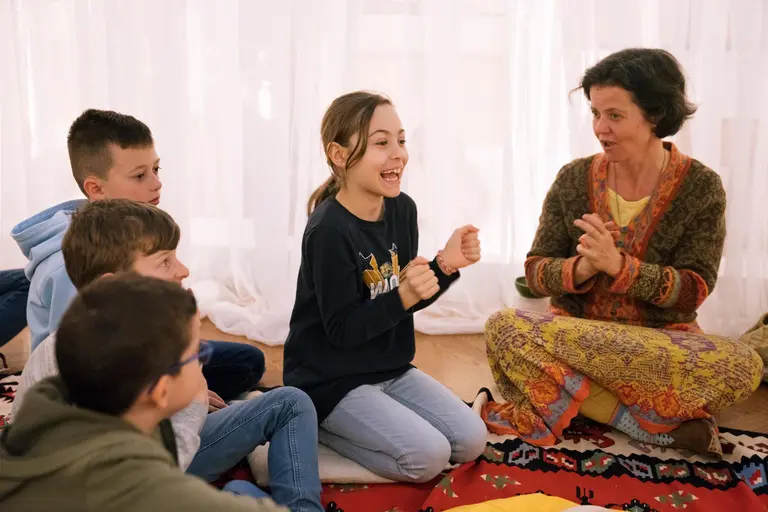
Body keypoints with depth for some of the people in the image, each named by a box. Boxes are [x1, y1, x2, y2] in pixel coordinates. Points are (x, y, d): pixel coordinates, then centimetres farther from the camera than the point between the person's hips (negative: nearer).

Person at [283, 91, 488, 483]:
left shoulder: (402, 209, -1)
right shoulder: (329, 230, -24)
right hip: (331, 380, -8)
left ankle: (340, 423, 14)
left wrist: (445, 265, -10)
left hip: (390, 368, 8)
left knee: (471, 442, 1)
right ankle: (318, 426, 2)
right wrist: (404, 296, -33)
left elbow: (405, 300, 7)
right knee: (429, 456, -18)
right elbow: (343, 329, -21)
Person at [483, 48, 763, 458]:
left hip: (661, 343, -2)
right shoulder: (574, 179, -1)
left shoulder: (700, 187, -6)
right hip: (575, 332, 3)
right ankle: (663, 425, -23)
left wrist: (617, 264, -27)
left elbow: (693, 291, -12)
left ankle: (563, 403, -21)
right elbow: (535, 273, -2)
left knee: (742, 366, -32)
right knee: (503, 327, -28)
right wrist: (580, 268, -24)